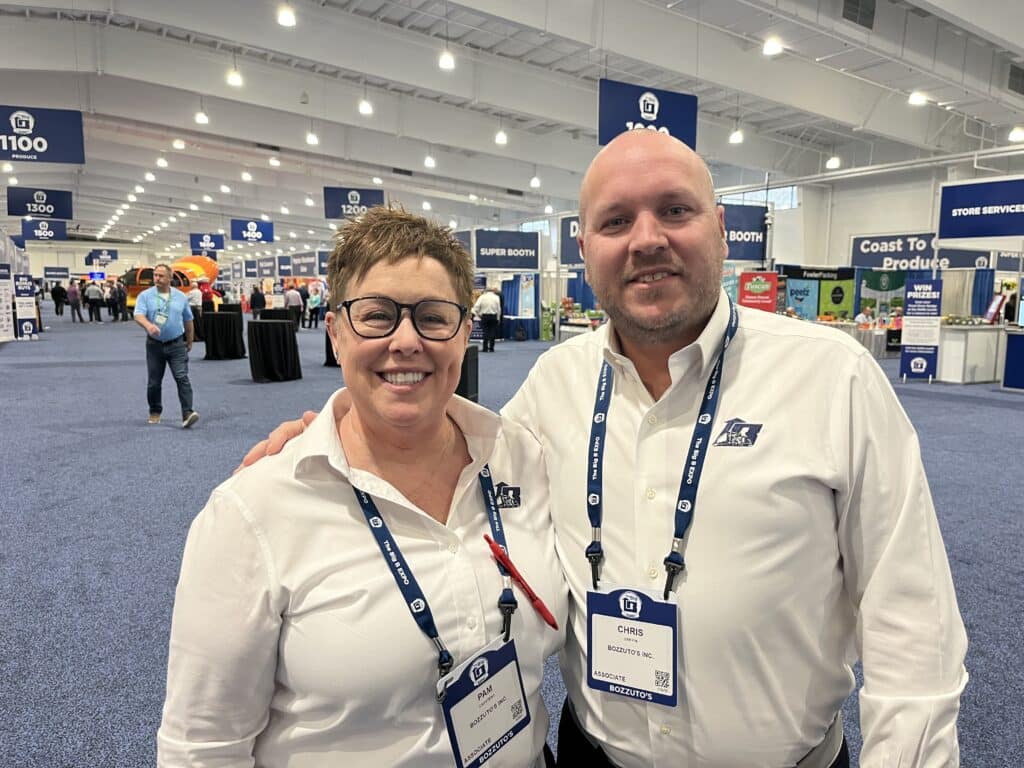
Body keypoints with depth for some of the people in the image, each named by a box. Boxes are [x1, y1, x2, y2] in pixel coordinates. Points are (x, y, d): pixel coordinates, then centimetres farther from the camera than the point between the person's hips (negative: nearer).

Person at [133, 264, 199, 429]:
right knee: (154, 382, 9)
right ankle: (155, 412, 27)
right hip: (154, 345, 0)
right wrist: (148, 325, -39)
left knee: (182, 378, -12)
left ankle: (187, 414, -17)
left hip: (176, 344, 0)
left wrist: (190, 342, 18)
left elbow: (188, 321, 13)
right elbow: (138, 315, -17)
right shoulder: (145, 296, -2)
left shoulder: (180, 296, 4)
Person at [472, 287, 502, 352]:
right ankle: (491, 348, 3)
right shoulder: (496, 297, 2)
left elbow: (476, 307, -9)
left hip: (484, 316, 0)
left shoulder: (482, 296, 0)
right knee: (492, 332, 5)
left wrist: (478, 315, 3)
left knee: (485, 332, 4)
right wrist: (498, 318, 9)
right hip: (493, 316, 0)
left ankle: (485, 348, 0)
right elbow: (499, 309, 1)